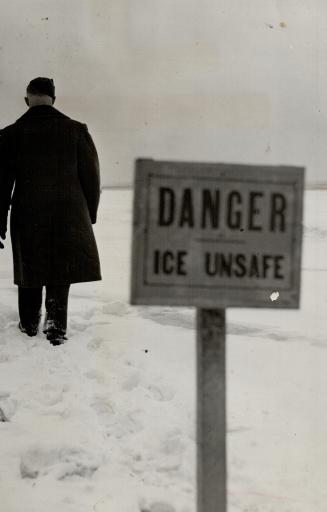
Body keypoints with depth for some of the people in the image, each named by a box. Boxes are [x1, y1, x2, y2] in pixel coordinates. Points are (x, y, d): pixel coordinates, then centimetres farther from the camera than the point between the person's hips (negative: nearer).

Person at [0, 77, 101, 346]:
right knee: (60, 276, 9)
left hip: (27, 217, 1)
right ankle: (56, 325, -1)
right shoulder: (76, 130, -4)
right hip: (69, 217, -1)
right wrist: (90, 214, 12)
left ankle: (29, 324, 30)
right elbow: (92, 177, 0)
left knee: (30, 271, 17)